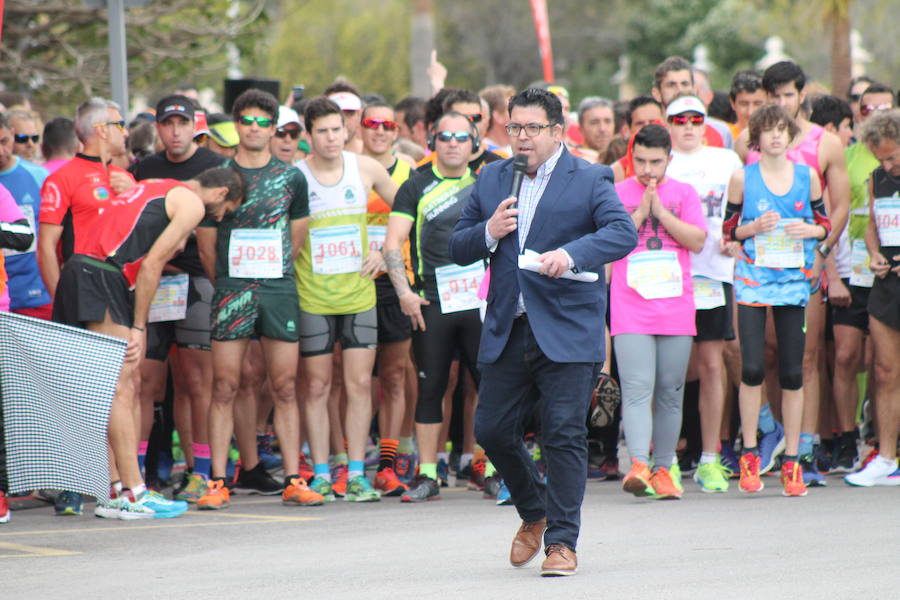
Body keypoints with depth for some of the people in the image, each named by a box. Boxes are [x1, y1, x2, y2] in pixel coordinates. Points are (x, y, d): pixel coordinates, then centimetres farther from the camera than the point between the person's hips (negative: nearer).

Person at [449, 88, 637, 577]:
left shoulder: (590, 180, -1)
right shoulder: (491, 180, 13)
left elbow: (623, 232, -15)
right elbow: (457, 248, 14)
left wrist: (571, 253, -30)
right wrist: (488, 233, -8)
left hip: (567, 331, -5)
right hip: (507, 331, 5)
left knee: (564, 435, -7)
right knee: (491, 431, 6)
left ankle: (562, 541, 1)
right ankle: (534, 514, 30)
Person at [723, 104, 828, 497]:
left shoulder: (807, 176, 6)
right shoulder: (743, 178, 2)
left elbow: (825, 224, 13)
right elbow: (728, 229, 7)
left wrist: (809, 230, -8)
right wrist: (755, 228, -12)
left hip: (794, 279, 2)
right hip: (752, 277, -2)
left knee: (792, 373, 2)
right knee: (752, 368, -10)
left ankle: (792, 461, 8)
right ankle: (749, 455, 1)